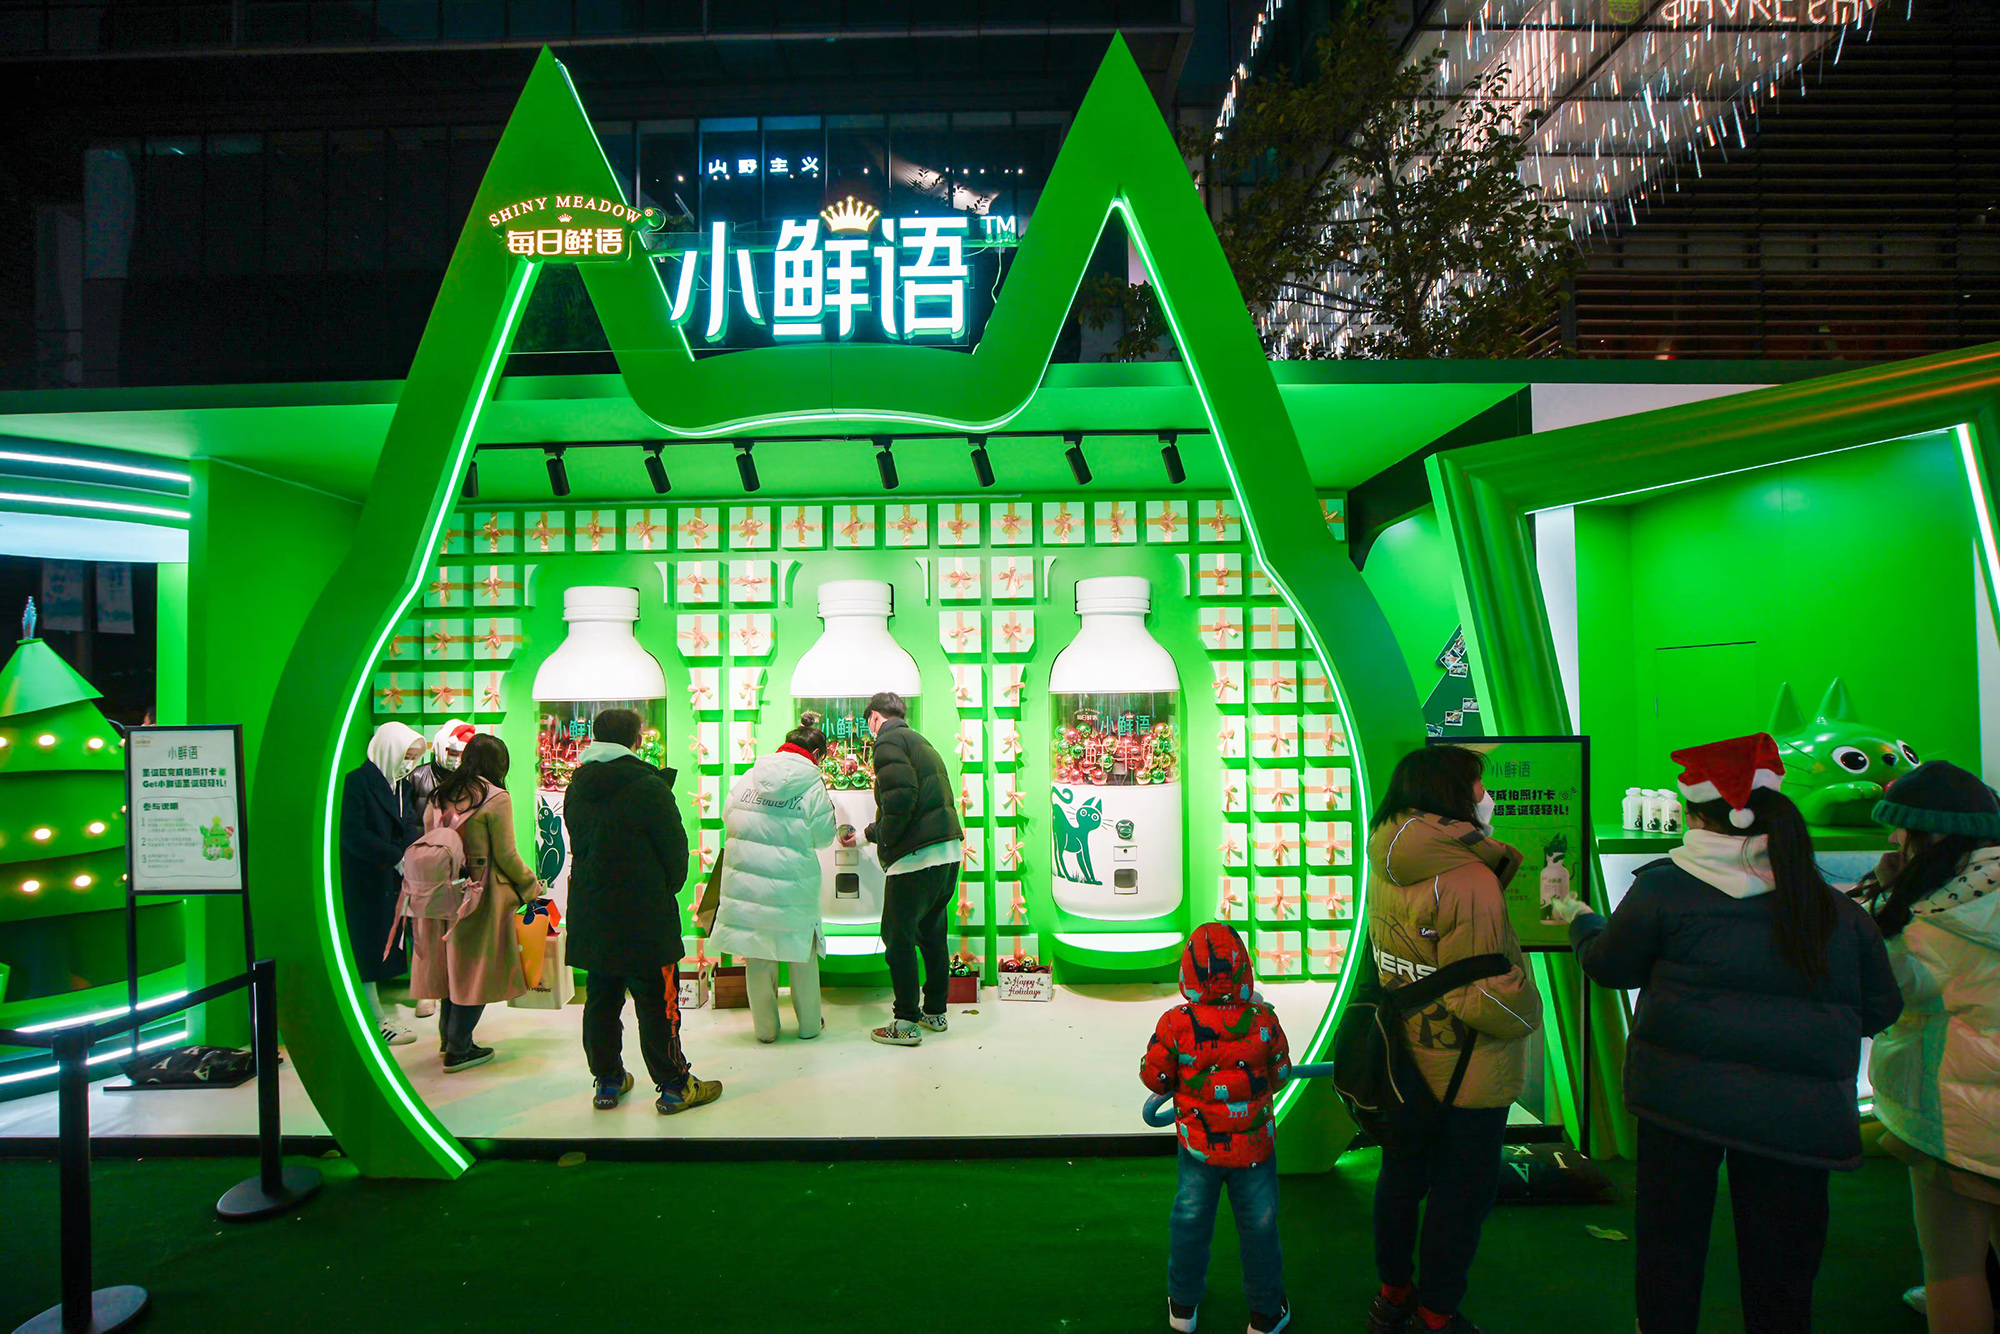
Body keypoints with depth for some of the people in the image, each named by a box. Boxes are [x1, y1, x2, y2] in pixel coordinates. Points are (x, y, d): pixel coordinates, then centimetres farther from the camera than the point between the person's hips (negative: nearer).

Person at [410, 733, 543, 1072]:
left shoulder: (439, 796, 8)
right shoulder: (496, 798, -12)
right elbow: (506, 855, -11)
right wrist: (532, 885, 4)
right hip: (481, 898, -6)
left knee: (451, 964, 18)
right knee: (475, 969, 3)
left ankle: (449, 1038, 29)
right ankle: (459, 1050, 8)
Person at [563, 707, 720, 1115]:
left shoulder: (577, 787, 4)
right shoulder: (648, 786, -15)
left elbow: (578, 844, 12)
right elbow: (675, 848, -9)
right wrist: (669, 889, 9)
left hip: (589, 917, 6)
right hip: (644, 918, -6)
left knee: (600, 1000, 15)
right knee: (658, 1005, 2)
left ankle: (608, 1081, 26)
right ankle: (674, 1087, 10)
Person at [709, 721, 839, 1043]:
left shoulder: (748, 778, 3)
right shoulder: (812, 785, -10)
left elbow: (727, 819, 10)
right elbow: (822, 836, -3)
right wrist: (829, 808, 13)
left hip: (745, 879, 3)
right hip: (792, 884, -3)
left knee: (757, 956, 15)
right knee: (803, 955, 15)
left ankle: (765, 1027, 26)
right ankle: (809, 1024, 27)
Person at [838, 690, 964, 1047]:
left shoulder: (889, 741, -6)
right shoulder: (922, 743, 23)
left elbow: (901, 797, -22)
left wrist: (884, 842, -8)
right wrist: (865, 835, 38)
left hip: (916, 856, -9)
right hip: (949, 852, 9)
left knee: (898, 935, 2)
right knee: (931, 931, 19)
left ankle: (906, 1023, 6)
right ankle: (935, 1012, 28)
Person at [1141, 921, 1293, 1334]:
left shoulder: (1175, 1024, -20)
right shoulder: (1263, 1021, -18)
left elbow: (1153, 1076, -9)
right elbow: (1280, 1074, -3)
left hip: (1199, 1145, 0)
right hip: (1255, 1145, 0)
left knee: (1190, 1221, 19)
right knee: (1259, 1226, 18)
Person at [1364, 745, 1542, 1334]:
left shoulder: (1388, 865, -1)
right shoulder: (1468, 882, -25)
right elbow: (1487, 994, -22)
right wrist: (1528, 1015, -4)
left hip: (1402, 1058, 8)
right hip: (1463, 1068, -8)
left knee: (1402, 1176, 22)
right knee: (1460, 1195, 11)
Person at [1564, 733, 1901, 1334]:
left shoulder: (1663, 887, -7)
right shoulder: (1839, 910, 2)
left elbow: (1609, 966, 4)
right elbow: (1879, 1009, 11)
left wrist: (1582, 922, 23)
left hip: (1680, 1096, -2)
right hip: (1795, 1110, 2)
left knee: (1669, 1240, 14)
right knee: (1780, 1265, 15)